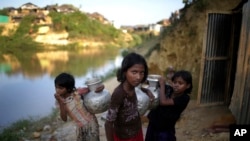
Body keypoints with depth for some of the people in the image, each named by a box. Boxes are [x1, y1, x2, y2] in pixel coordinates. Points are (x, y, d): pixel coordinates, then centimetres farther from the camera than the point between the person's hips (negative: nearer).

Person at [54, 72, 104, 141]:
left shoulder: (77, 93, -18)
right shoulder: (61, 100, -8)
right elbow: (64, 119, -15)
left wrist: (100, 87, -32)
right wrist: (61, 103, -26)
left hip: (90, 123, -4)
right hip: (80, 127, 5)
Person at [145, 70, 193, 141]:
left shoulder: (184, 98, -21)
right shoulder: (168, 89, -8)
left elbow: (163, 102, -32)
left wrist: (162, 85, -23)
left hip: (166, 130, -5)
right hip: (153, 124, 5)